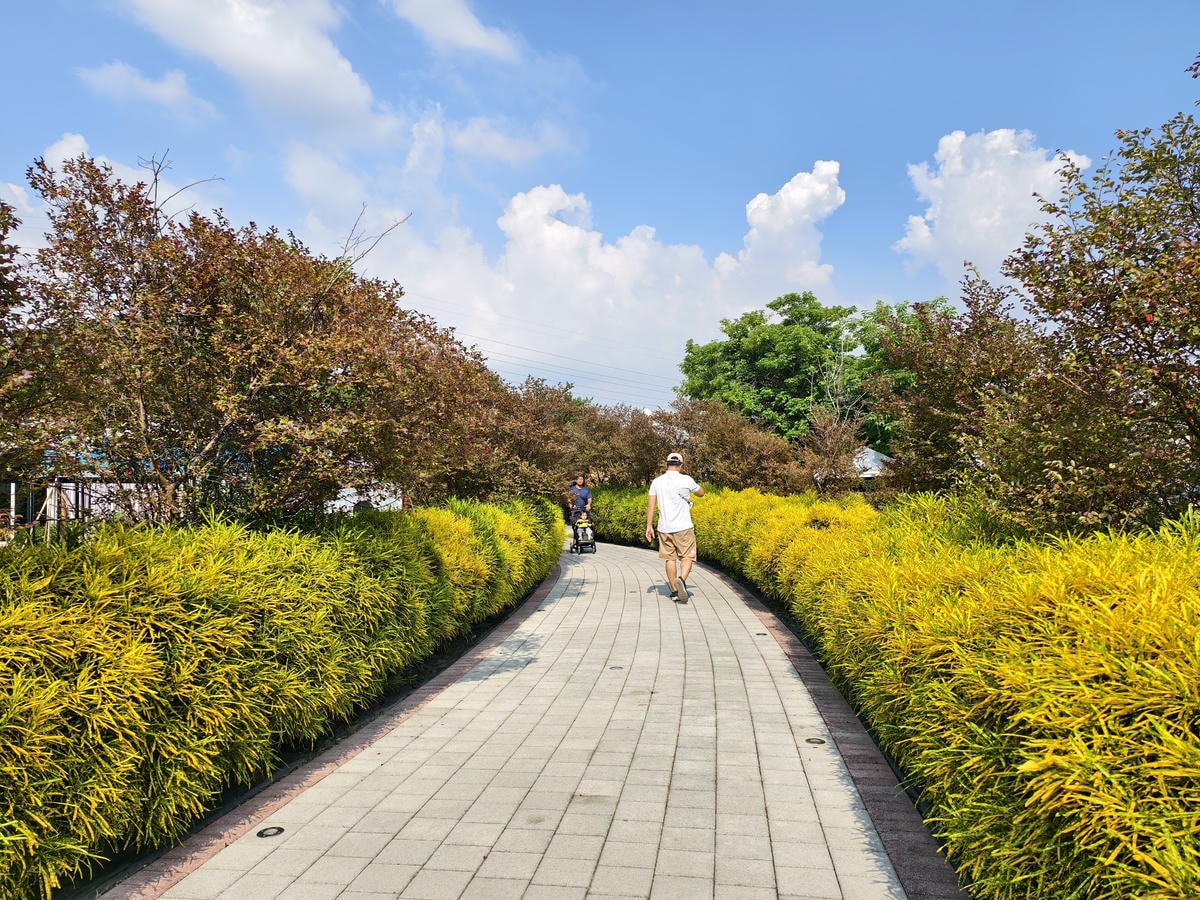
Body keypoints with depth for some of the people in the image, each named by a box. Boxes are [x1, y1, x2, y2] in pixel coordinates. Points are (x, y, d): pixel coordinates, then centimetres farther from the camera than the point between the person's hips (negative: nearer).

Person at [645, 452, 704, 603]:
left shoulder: (657, 482, 3)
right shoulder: (686, 480, -5)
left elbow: (650, 504, 1)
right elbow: (701, 493, 11)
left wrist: (649, 525, 5)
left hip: (664, 528, 3)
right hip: (683, 527, -3)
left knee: (670, 559, 11)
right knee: (687, 557, 4)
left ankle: (674, 591, 15)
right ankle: (681, 579, -23)